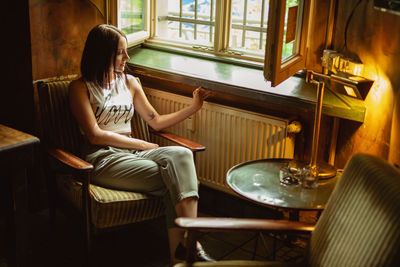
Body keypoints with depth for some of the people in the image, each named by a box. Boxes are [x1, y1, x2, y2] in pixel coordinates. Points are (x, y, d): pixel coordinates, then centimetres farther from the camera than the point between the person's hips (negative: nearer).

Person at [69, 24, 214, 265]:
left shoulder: (129, 82, 20)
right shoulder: (81, 87, 3)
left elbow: (156, 122, 22)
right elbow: (95, 135, -7)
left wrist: (194, 107, 12)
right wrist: (142, 144, -8)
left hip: (132, 153, 5)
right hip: (102, 159, -5)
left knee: (181, 154, -30)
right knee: (175, 178, -29)